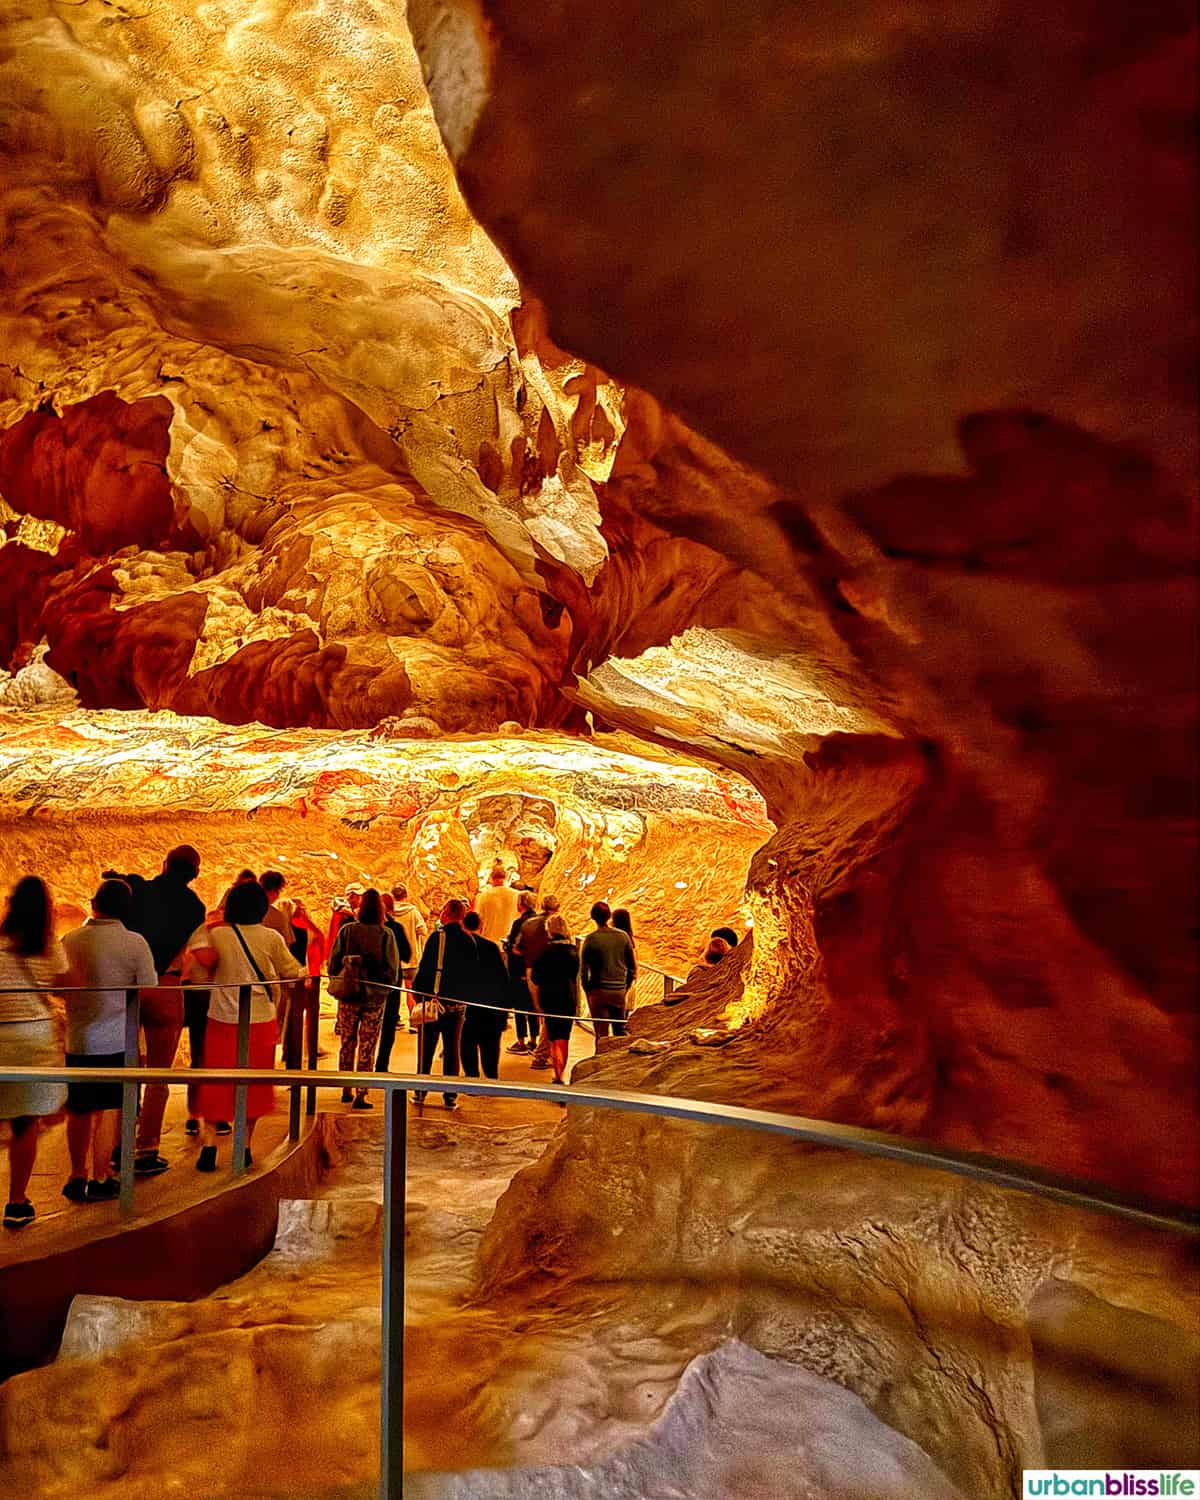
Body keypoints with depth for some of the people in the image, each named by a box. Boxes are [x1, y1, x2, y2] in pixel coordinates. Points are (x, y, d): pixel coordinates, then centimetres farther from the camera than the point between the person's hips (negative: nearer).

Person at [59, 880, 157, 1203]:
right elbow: (149, 992, -7)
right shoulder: (135, 943, -12)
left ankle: (77, 1176, 25)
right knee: (109, 1111, 8)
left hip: (78, 1040, 3)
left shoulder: (70, 940, -2)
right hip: (117, 1040, -3)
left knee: (79, 1111, 15)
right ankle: (99, 1179, 12)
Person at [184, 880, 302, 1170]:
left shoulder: (215, 934, -5)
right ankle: (245, 1147, 16)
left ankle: (209, 1143, 1)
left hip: (223, 1020, 0)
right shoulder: (271, 938, -5)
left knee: (216, 1084, 10)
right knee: (254, 1083, 11)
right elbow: (292, 972, 2)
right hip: (261, 1020, 0)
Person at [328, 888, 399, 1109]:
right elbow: (392, 969, -6)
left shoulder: (346, 930, -5)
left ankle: (346, 1091, 22)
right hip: (374, 998, -1)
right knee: (367, 1048, 5)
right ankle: (361, 1095, 4)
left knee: (347, 1044, 16)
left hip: (348, 996, 1)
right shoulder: (386, 934, -8)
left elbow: (333, 963, -2)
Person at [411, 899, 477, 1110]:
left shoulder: (437, 937, -10)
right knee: (452, 1049, 10)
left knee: (427, 1047, 8)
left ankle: (420, 1092, 12)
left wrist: (418, 994, -3)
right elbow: (474, 974, 8)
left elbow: (425, 968, -11)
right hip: (457, 1003, 3)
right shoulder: (469, 940, 2)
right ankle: (450, 1096, 10)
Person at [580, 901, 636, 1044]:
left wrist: (587, 991, 6)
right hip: (619, 991, 3)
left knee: (601, 1033, 2)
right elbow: (632, 966, 6)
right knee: (620, 1031, 15)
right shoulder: (623, 936, 1)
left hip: (599, 991, -3)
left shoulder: (591, 939, -9)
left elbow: (584, 969, -7)